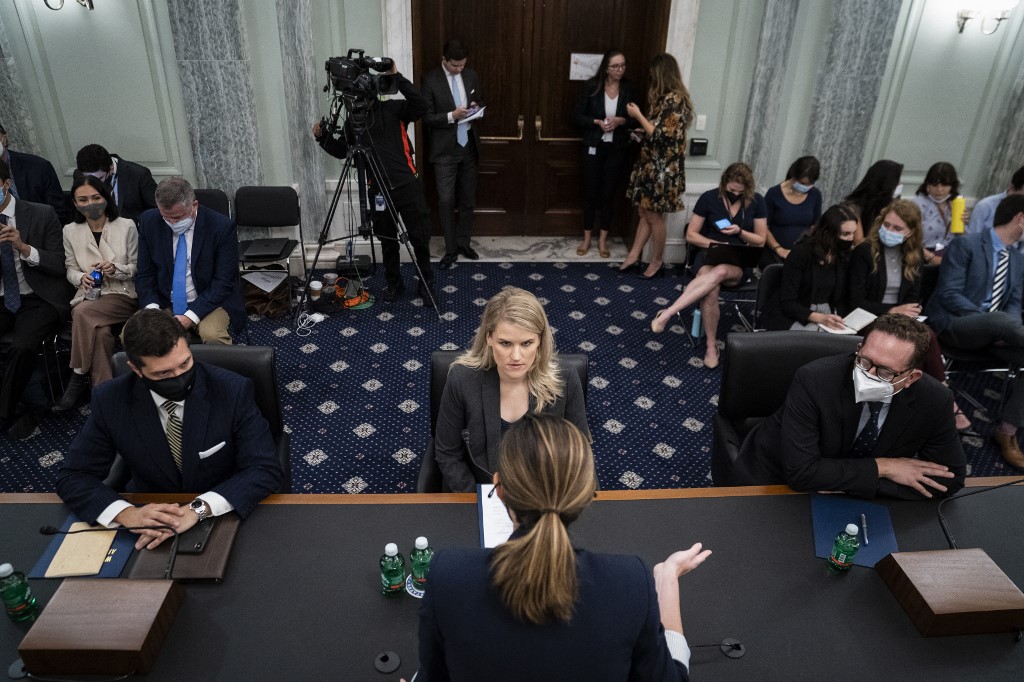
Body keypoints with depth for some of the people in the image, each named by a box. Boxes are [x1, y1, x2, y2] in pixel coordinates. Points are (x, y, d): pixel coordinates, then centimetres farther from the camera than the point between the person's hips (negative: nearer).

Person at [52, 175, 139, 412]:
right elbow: (70, 269, 15)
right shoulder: (70, 231, 11)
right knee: (100, 332, -33)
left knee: (83, 313, -34)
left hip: (123, 295, -2)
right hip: (88, 296, 2)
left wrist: (115, 269, -16)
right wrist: (81, 277, -9)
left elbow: (138, 267, 5)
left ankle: (78, 379, -20)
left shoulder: (126, 226, 2)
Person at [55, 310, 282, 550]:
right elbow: (73, 477, -5)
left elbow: (266, 470, -19)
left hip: (224, 513, -3)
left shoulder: (233, 390, -17)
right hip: (151, 514, 3)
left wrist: (199, 508, -33)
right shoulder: (110, 401, -11)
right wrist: (126, 513, -25)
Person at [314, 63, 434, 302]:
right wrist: (323, 137, -5)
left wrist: (398, 77, -22)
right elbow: (341, 150, 13)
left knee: (420, 237, 3)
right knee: (387, 240, 11)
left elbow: (422, 107, -17)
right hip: (379, 190, 3)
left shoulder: (393, 109, -1)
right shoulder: (353, 120, 9)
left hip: (407, 185, -3)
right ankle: (394, 283, 28)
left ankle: (426, 282, 22)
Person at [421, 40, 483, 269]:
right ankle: (451, 250, 6)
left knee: (468, 199, 11)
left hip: (469, 146, 5)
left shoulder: (471, 76, 6)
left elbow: (481, 102, 18)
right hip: (445, 150, -5)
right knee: (446, 201, -5)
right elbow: (426, 117, -10)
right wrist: (451, 116, -24)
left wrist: (477, 108, -5)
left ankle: (463, 242, 25)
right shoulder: (430, 80, -8)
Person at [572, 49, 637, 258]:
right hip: (594, 146, -1)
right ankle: (587, 238, 17)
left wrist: (621, 121, -15)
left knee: (609, 193, 6)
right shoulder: (592, 86, -5)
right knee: (591, 192, 4)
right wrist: (598, 122, -18)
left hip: (617, 148, 1)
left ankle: (603, 239, 18)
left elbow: (636, 119, 5)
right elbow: (577, 116, -3)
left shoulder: (628, 89, 0)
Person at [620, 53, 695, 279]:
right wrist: (641, 131, 12)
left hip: (662, 169, -9)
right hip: (652, 165, 9)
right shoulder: (668, 97, 11)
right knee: (645, 212, 14)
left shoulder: (673, 100, -20)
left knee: (654, 216, 2)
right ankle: (634, 255, 23)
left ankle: (657, 262, 16)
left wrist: (638, 115, -14)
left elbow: (659, 135, -21)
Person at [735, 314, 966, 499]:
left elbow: (951, 478, -9)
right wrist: (881, 467, -23)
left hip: (856, 496, 4)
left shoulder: (934, 401, -16)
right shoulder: (813, 380, -27)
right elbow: (800, 472, -29)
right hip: (777, 479, -4)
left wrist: (856, 483, -21)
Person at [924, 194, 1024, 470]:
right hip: (953, 325, -7)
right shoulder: (965, 245, -6)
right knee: (1000, 320, -38)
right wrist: (996, 322, -22)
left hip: (992, 330, 7)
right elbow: (949, 294, -14)